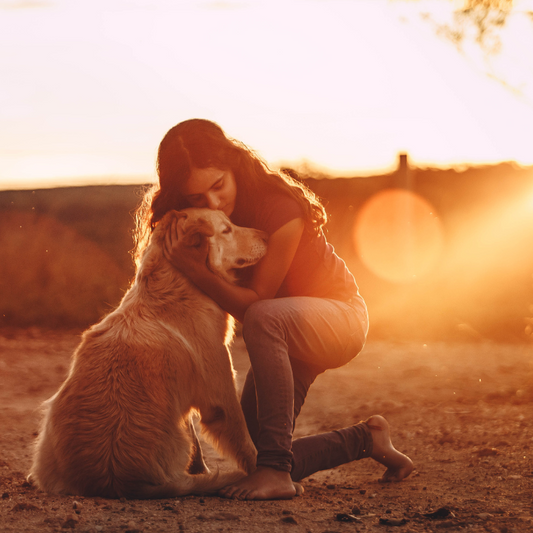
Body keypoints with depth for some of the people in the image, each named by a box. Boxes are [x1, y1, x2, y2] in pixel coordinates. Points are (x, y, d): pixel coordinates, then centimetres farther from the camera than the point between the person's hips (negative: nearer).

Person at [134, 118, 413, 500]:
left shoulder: (279, 209, -29)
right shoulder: (194, 220, -10)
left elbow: (254, 303, -26)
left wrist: (194, 269, -38)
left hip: (338, 315, -7)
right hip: (283, 338, 7)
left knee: (263, 318, -41)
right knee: (253, 456, -2)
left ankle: (276, 469, -38)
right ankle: (365, 439, 21)